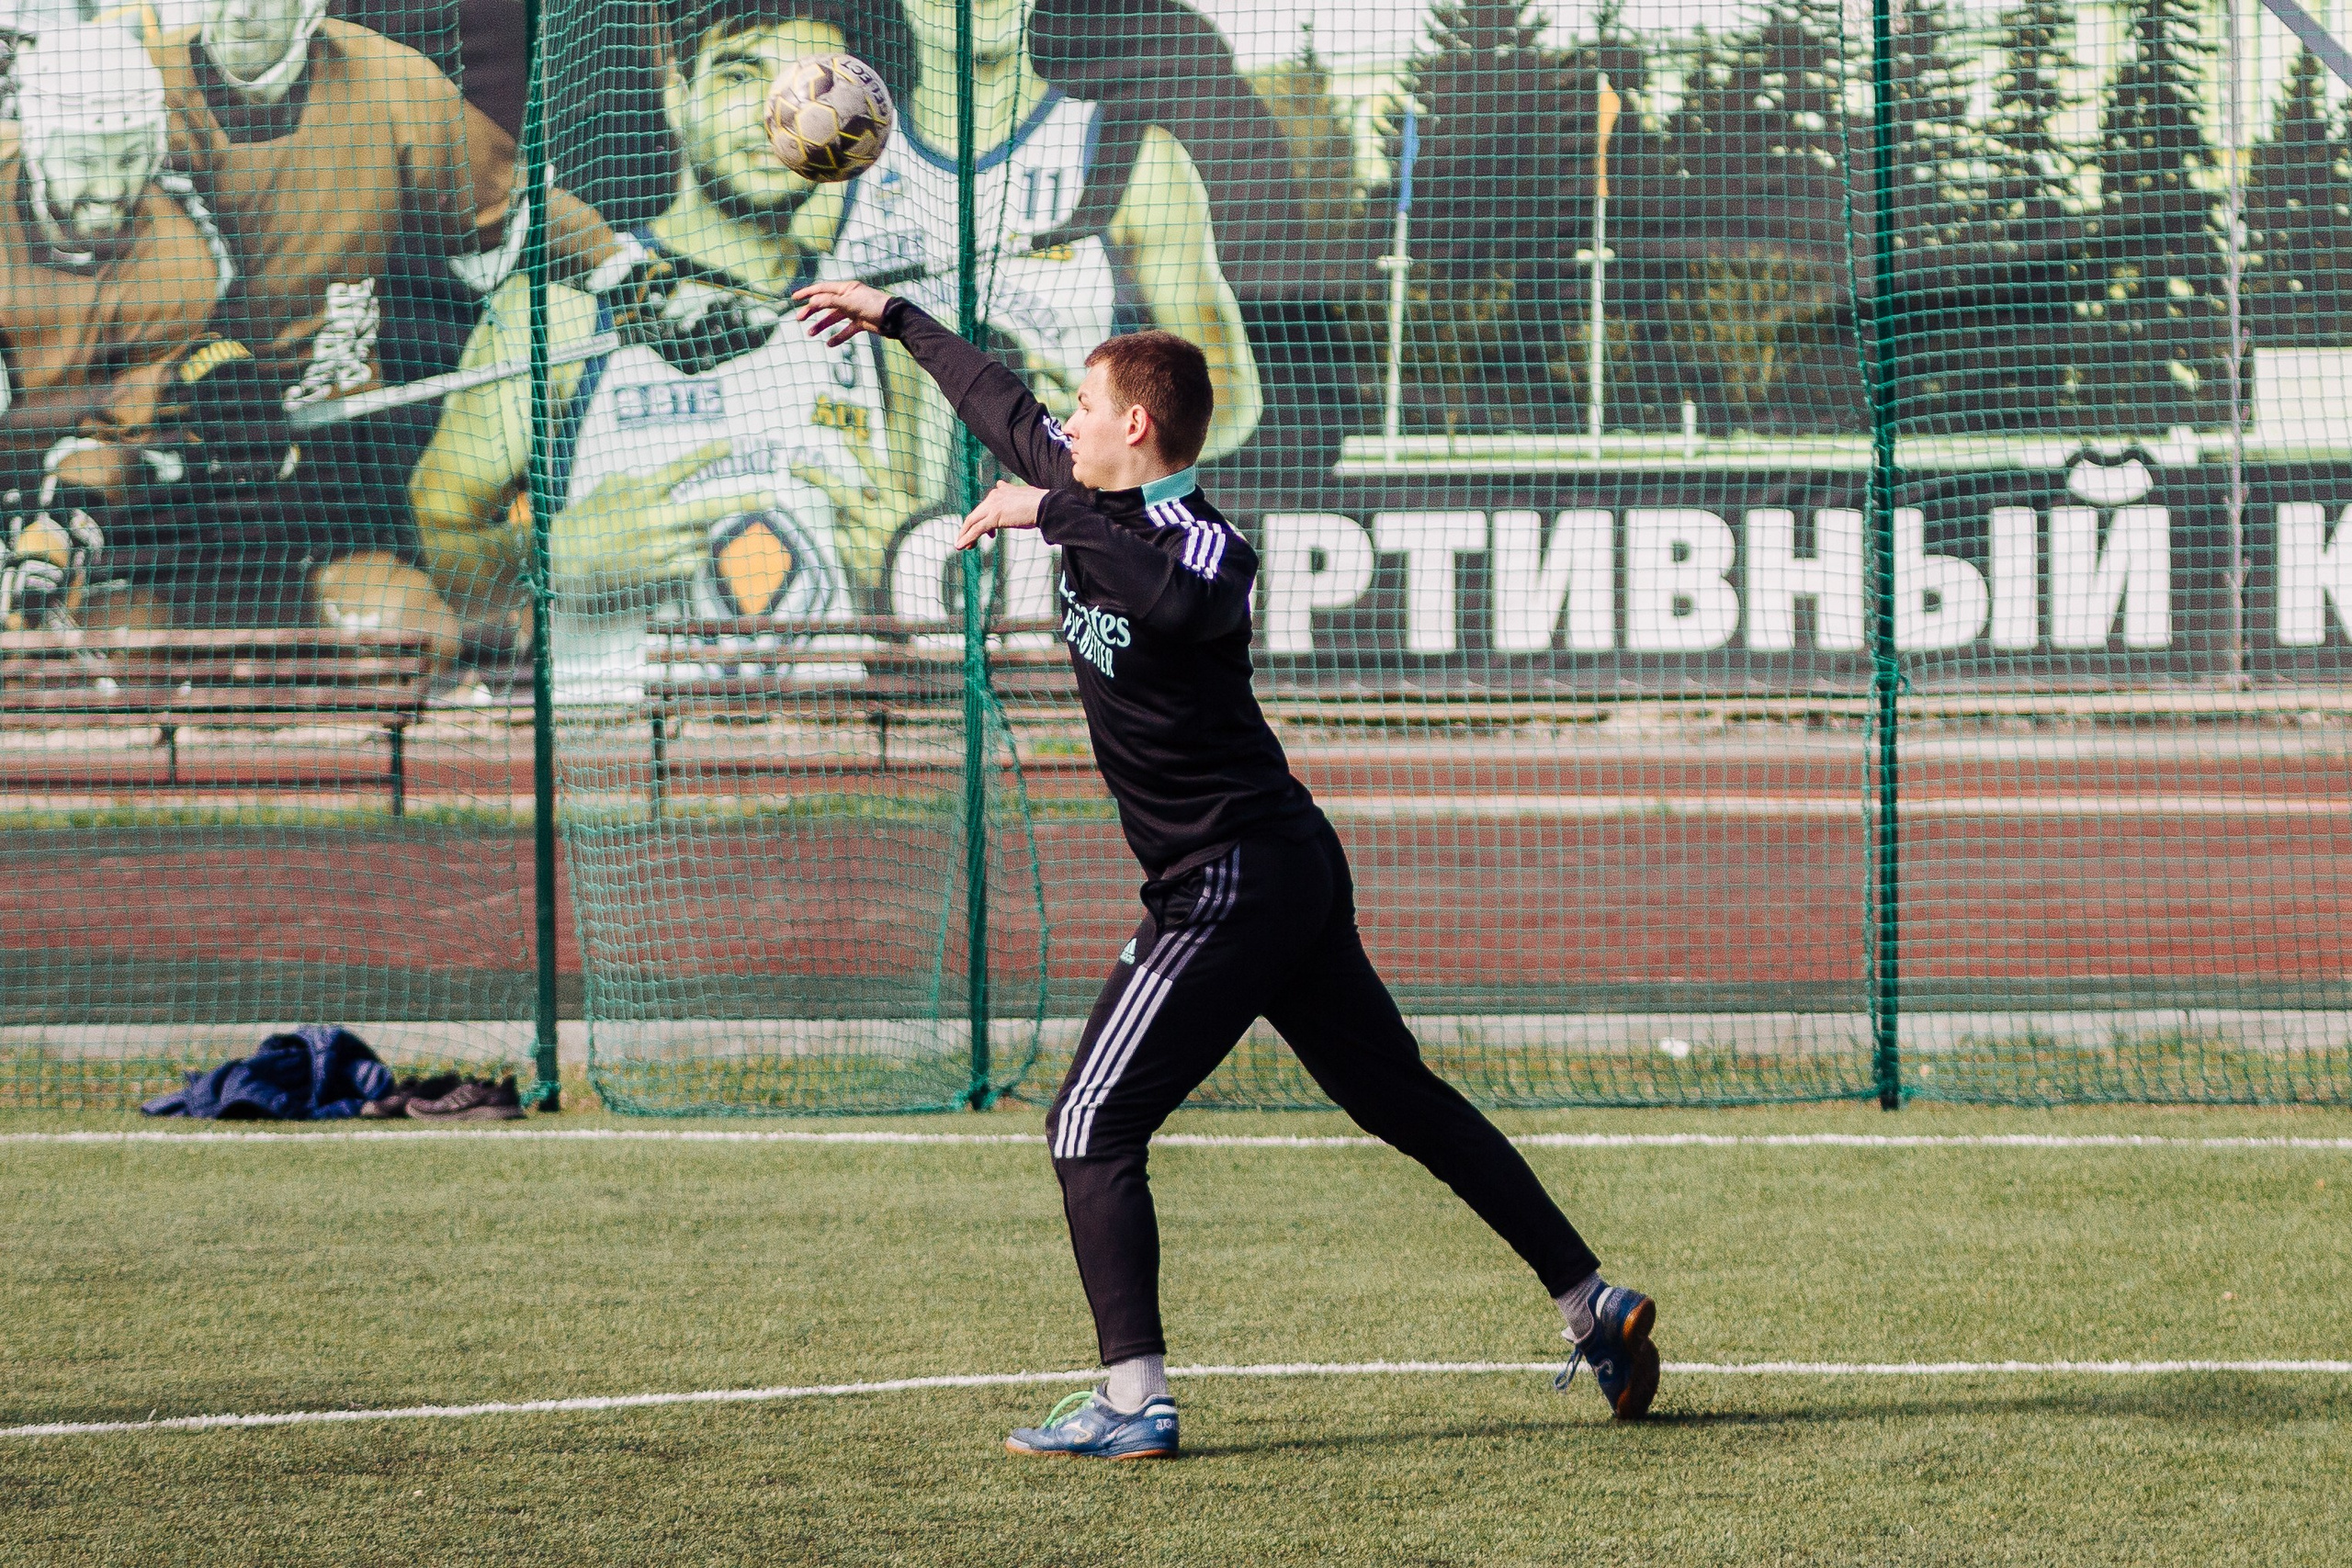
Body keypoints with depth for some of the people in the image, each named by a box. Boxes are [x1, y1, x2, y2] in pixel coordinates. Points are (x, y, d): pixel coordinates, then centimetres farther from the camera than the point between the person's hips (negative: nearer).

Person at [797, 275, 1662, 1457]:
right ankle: (1593, 1304, 16)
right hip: (1292, 873, 10)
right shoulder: (1097, 500, 7)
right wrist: (895, 321, 35)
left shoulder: (1203, 545, -19)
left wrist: (1054, 517, -36)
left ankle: (1135, 1400, -13)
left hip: (1228, 889, -10)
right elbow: (1004, 409, 24)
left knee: (1092, 1128, -9)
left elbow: (1179, 601, -45)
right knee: (1402, 1100, 14)